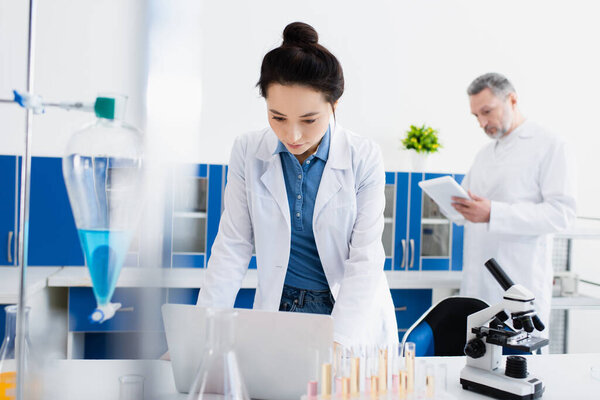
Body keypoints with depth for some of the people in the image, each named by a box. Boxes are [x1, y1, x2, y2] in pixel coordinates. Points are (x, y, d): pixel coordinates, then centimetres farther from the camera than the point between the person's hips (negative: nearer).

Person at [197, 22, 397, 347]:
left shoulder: (364, 158, -10)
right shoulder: (248, 152, -5)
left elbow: (365, 258, -11)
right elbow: (232, 246, -2)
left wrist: (337, 341, -22)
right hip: (279, 307, 1)